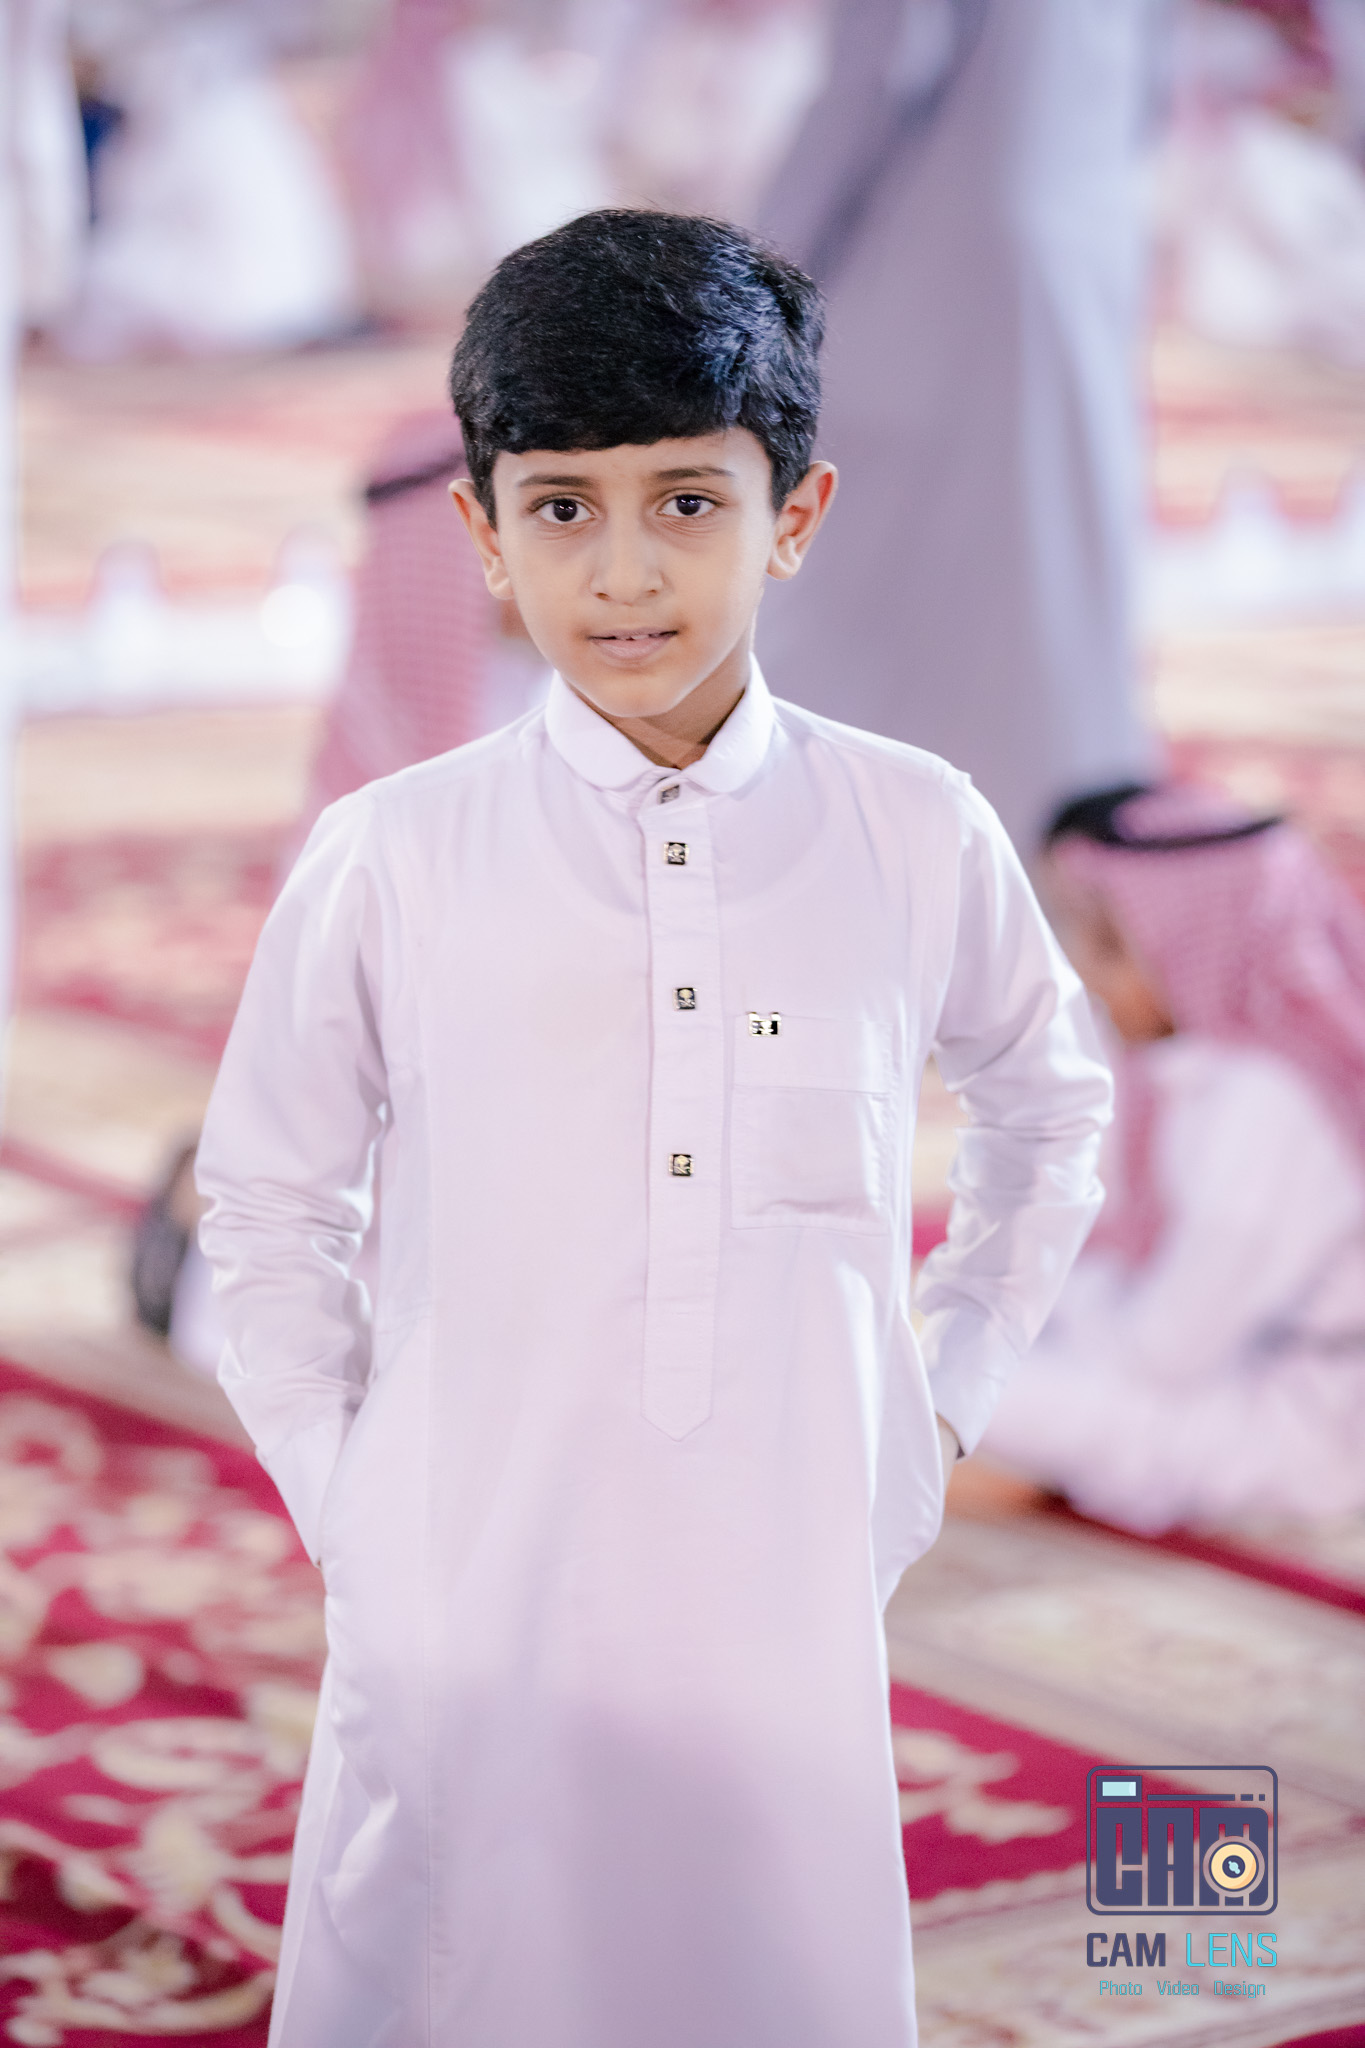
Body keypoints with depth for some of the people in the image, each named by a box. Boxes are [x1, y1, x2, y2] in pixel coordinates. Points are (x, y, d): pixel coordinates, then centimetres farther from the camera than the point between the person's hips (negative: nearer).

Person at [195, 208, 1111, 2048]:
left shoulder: (918, 840, 1)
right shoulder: (387, 864, -2)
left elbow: (1052, 1104, 21)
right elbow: (270, 1211, 10)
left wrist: (947, 1397, 14)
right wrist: (347, 1503, 3)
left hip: (789, 1624, 1)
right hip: (461, 1637, -1)